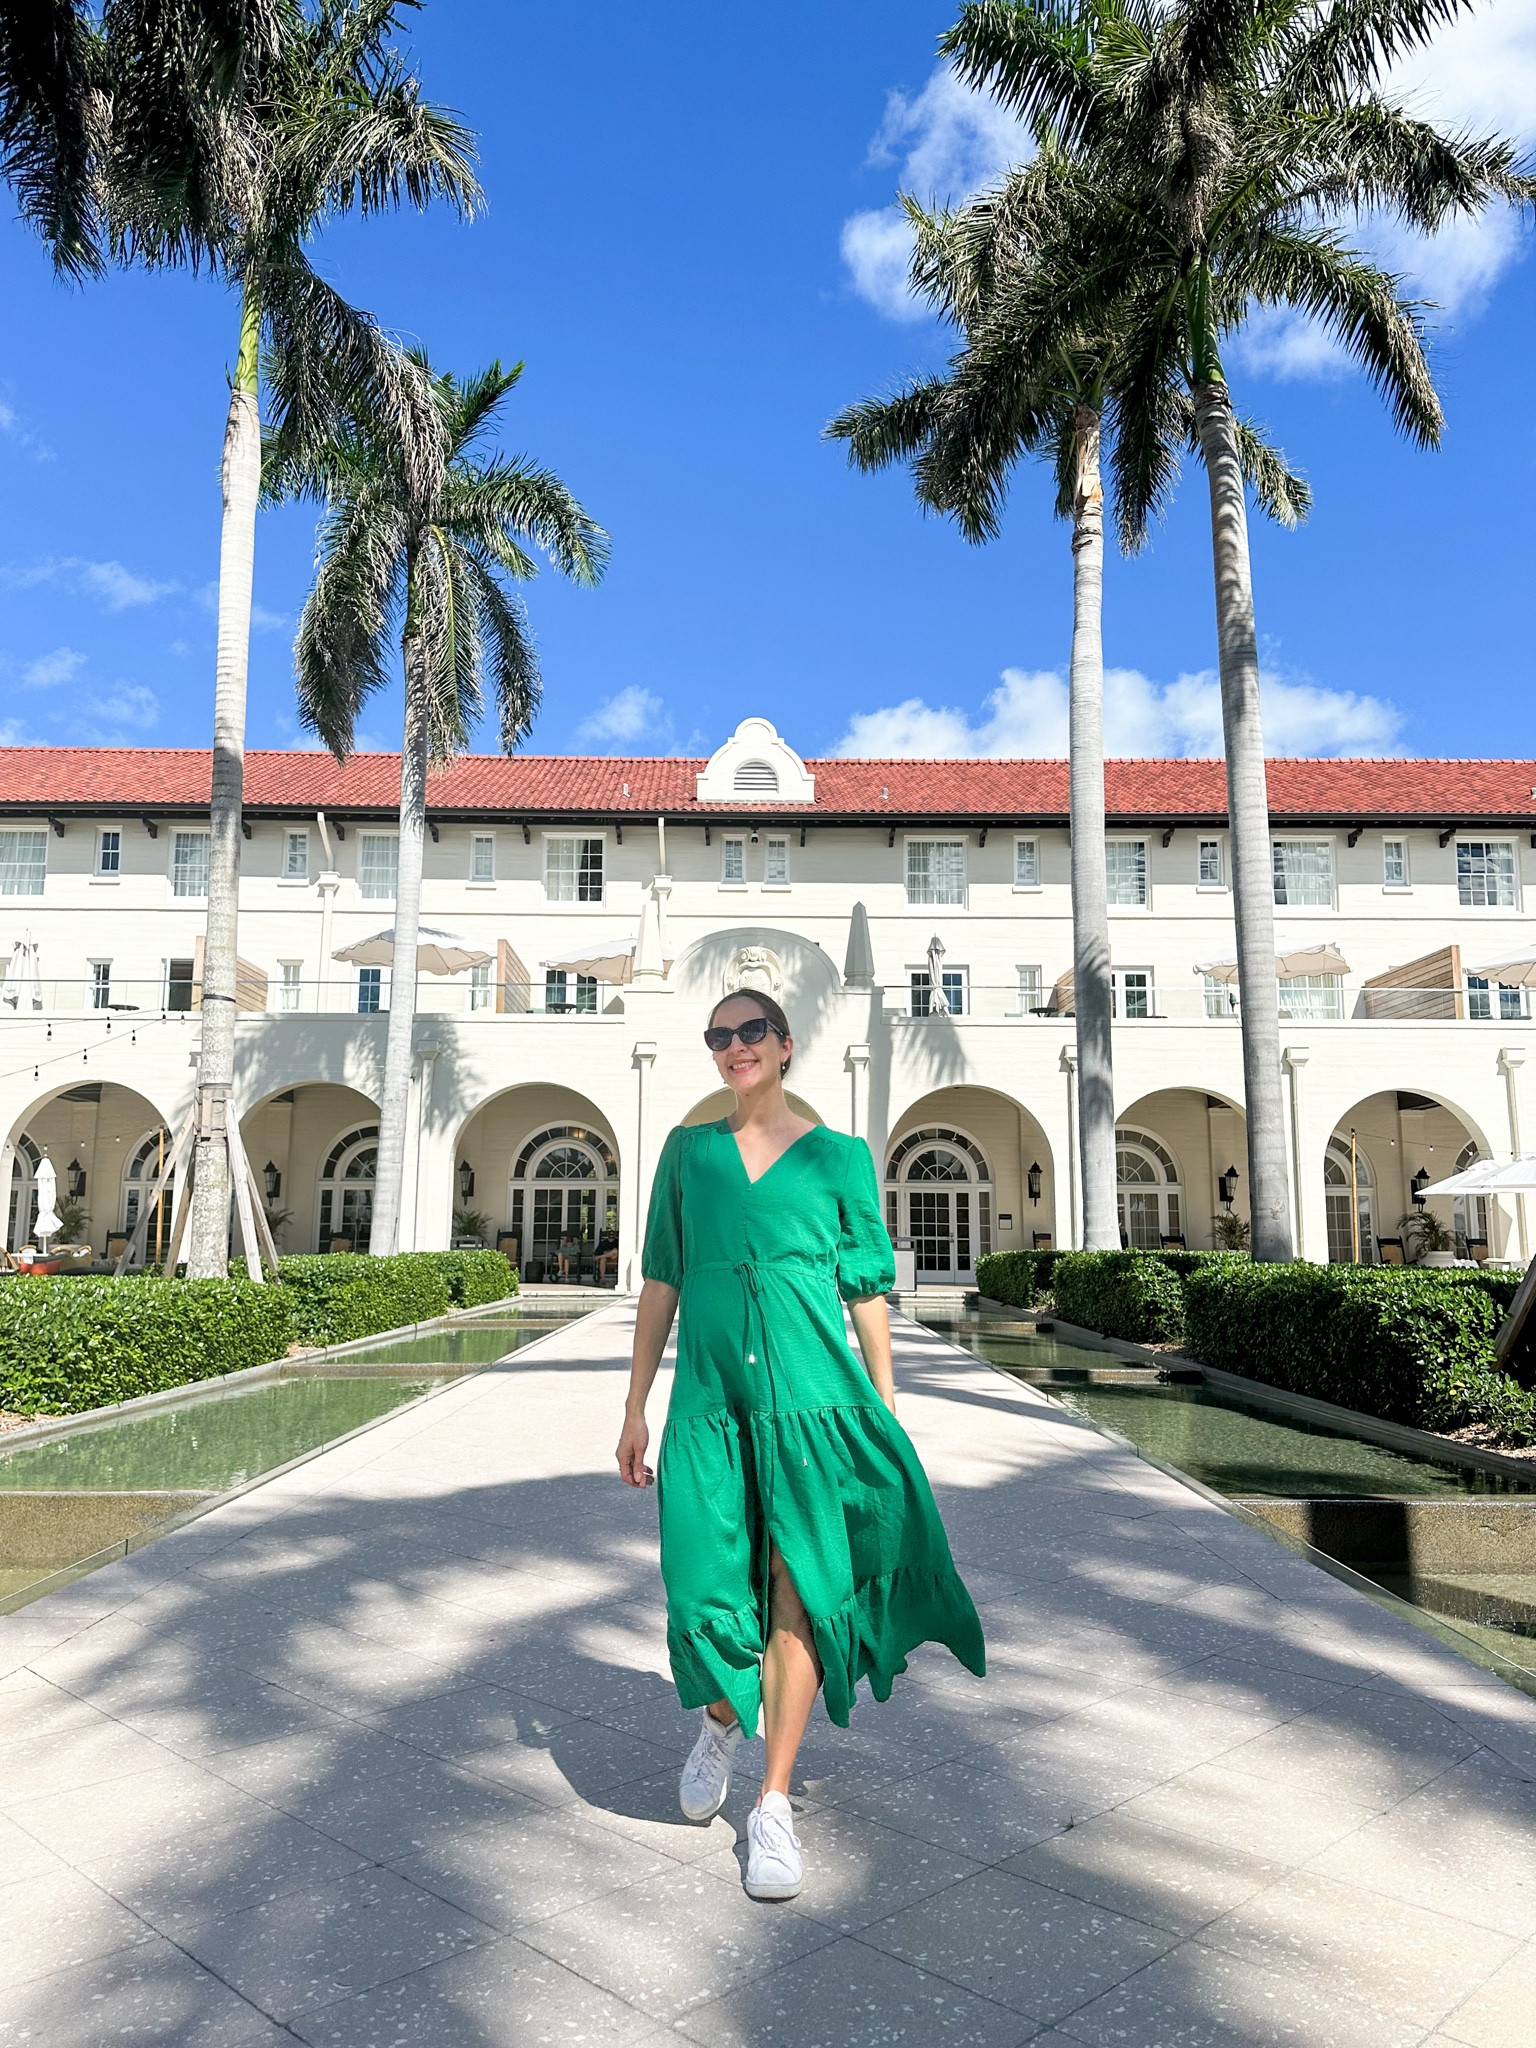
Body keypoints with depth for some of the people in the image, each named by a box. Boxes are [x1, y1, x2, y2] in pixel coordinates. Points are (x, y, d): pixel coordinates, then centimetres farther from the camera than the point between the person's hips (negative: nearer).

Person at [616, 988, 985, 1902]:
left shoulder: (839, 1156, 5)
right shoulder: (688, 1150, 10)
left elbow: (868, 1290, 7)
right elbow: (662, 1280, 11)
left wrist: (886, 1412, 6)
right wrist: (636, 1406, 9)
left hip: (811, 1392, -1)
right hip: (711, 1398, 2)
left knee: (797, 1590, 1)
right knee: (707, 1585, 1)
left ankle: (775, 1802, 18)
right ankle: (722, 1721, 36)